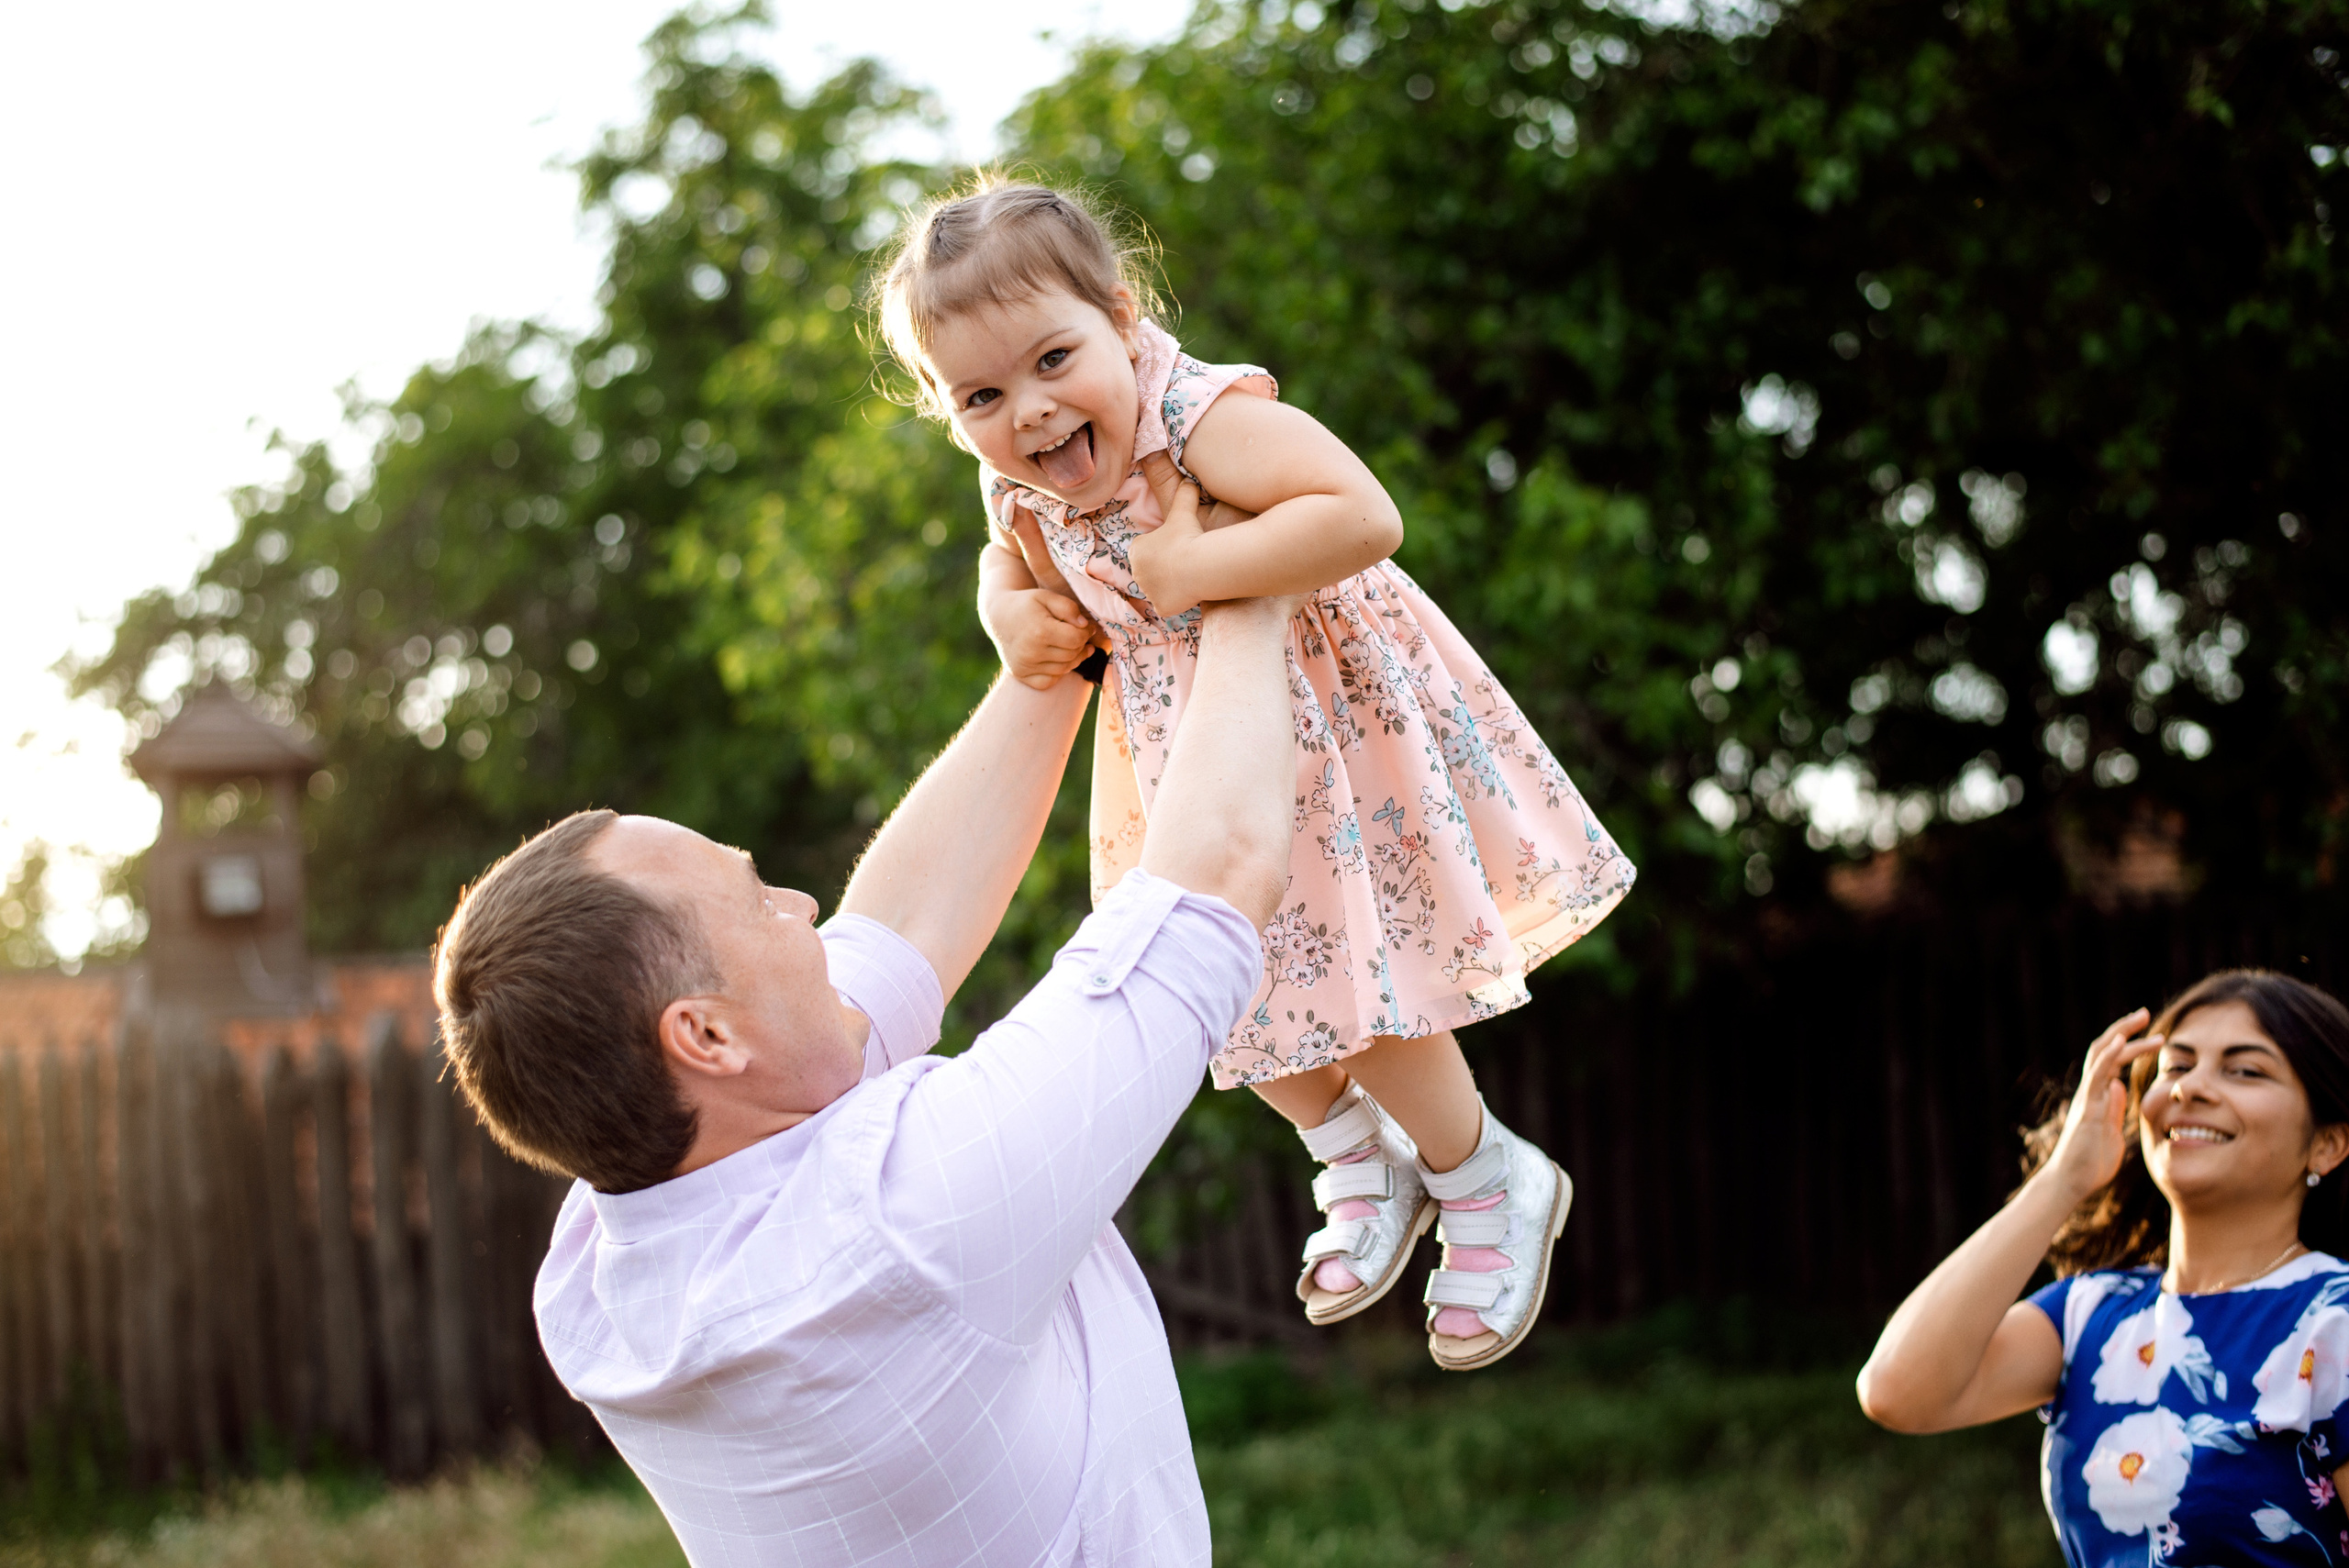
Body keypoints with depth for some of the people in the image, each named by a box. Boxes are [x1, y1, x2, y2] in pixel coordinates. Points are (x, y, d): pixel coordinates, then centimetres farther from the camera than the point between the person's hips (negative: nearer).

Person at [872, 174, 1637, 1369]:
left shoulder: (1200, 420, -31)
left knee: (1349, 987, -1)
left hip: (1322, 736, -7)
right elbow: (1010, 566, 16)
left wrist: (1185, 568, -39)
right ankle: (1360, 1160, 41)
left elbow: (1362, 516, -45)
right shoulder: (1017, 486, -9)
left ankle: (1492, 1182, 25)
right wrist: (1016, 614, -8)